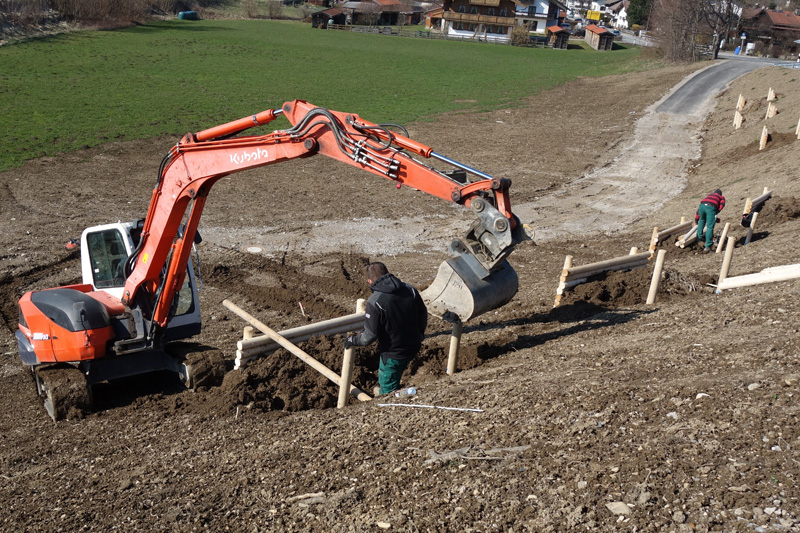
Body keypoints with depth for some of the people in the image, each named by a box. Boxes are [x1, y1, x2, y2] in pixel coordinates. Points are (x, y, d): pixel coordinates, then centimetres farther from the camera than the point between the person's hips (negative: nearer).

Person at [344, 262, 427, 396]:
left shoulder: (374, 301, -22)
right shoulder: (410, 290, -5)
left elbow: (370, 335, -22)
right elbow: (423, 315, 7)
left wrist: (353, 340, -2)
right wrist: (419, 337, 24)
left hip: (393, 353, -6)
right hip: (413, 347, 6)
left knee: (388, 391, 14)